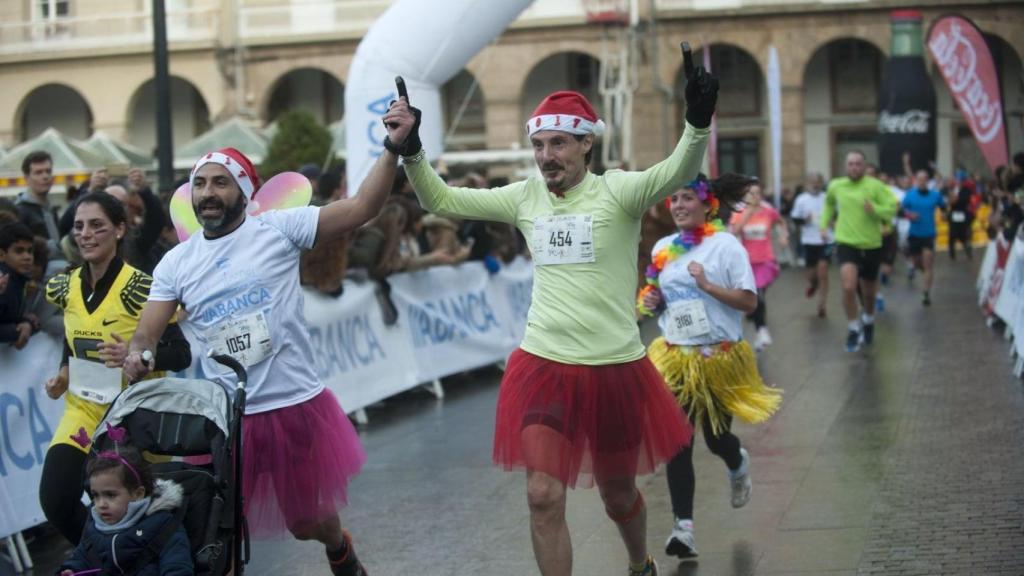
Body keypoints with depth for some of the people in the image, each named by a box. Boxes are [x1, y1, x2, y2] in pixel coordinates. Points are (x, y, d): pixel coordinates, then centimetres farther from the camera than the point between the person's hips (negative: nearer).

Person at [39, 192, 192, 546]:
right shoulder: (66, 287, 0)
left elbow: (182, 355, -17)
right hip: (83, 410, 5)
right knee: (54, 501, -8)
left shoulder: (140, 289, -18)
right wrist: (64, 374, 2)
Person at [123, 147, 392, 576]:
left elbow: (361, 208, -13)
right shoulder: (176, 263, 3)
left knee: (306, 523, 16)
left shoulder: (278, 228, -6)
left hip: (296, 408, -2)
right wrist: (136, 357, -25)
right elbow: (145, 336, -2)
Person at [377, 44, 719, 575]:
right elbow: (442, 200, 8)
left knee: (618, 496, 15)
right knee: (543, 497, -7)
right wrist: (409, 151, -8)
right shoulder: (524, 197, 4)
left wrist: (697, 123, -46)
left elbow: (676, 174, -27)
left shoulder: (616, 191, -9)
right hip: (543, 366, 3)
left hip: (615, 370, -2)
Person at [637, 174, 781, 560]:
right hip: (675, 358, 3)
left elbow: (749, 301, -13)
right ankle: (683, 526, -4)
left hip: (720, 357, -3)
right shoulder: (663, 248, 6)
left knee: (716, 437, 10)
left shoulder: (725, 245, -9)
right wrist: (652, 302, -2)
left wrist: (707, 285, -23)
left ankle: (739, 466, 47)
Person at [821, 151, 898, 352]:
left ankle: (868, 320, 47)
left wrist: (875, 209, -26)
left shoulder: (875, 186, -9)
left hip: (871, 245, 0)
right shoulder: (835, 186, 1)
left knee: (868, 292, 15)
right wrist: (825, 223, 12)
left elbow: (892, 206, -10)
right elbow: (829, 203, 22)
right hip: (846, 243, 0)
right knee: (848, 287, -20)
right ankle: (854, 329, -2)